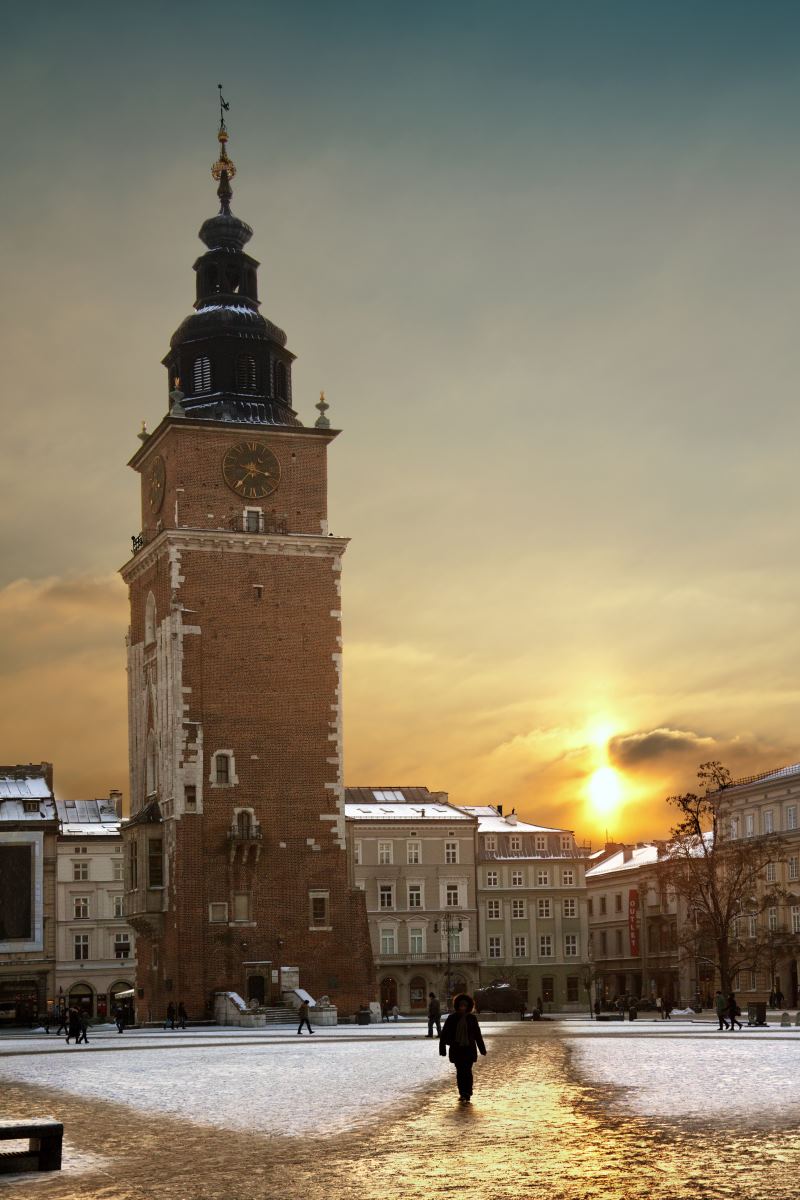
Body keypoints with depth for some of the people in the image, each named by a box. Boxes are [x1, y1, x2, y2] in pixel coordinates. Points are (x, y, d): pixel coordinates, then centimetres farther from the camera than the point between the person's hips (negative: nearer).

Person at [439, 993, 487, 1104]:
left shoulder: (472, 1018, 3)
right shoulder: (452, 1018, 0)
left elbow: (477, 1034, 10)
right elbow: (444, 1033, 0)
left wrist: (482, 1048, 13)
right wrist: (442, 1048, -5)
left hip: (469, 1049, -1)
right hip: (456, 1049, 1)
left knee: (467, 1071, -6)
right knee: (460, 1072, 5)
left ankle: (467, 1095, -3)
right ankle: (462, 1093, 16)